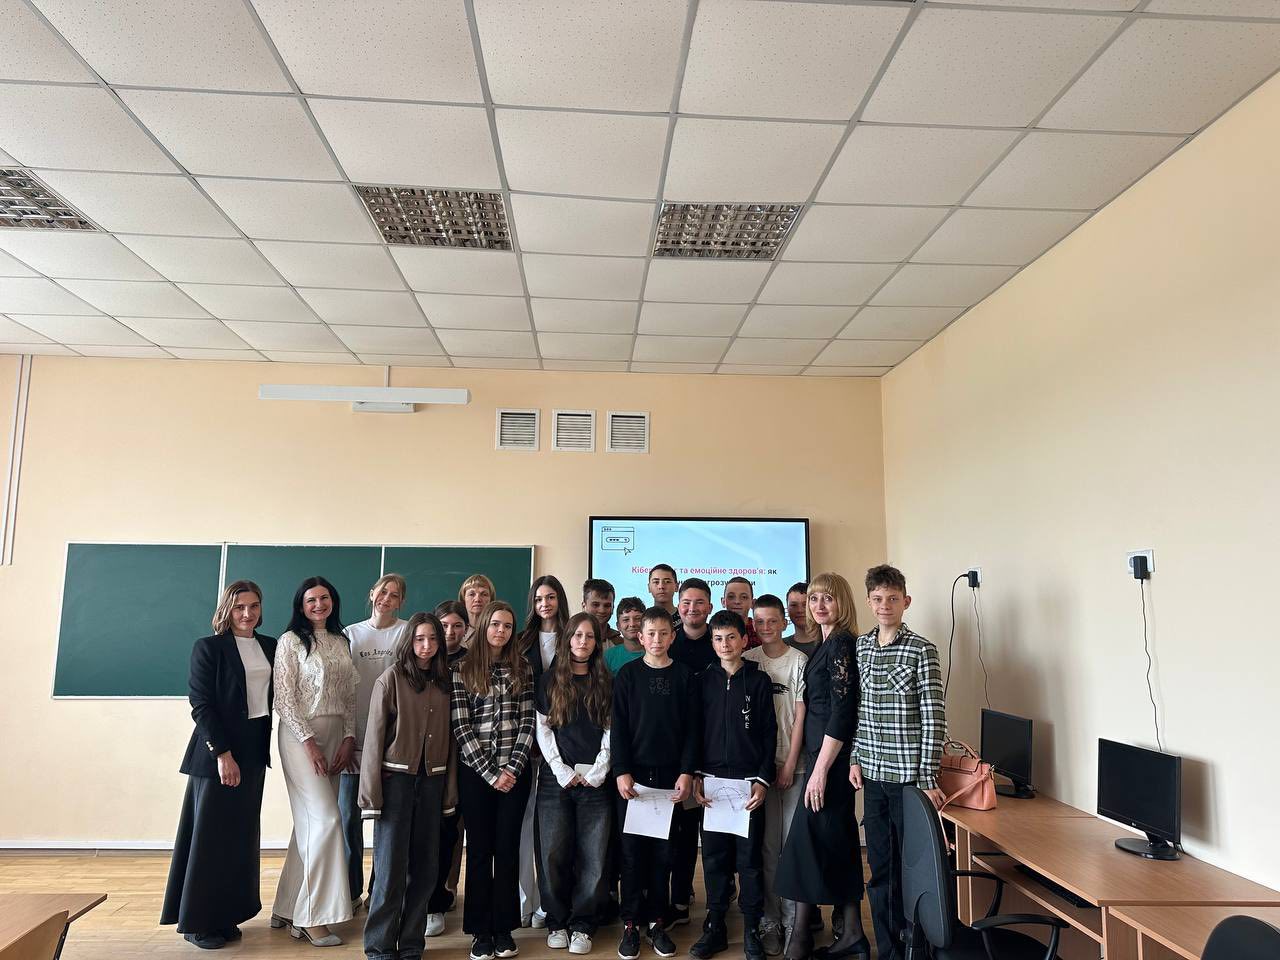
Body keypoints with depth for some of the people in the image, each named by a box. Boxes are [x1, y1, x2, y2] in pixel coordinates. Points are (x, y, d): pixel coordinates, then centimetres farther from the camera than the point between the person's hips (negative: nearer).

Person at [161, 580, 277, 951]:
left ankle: (225, 914, 20)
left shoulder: (270, 647, 9)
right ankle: (198, 921, 14)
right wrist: (223, 754, -17)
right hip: (218, 751, -5)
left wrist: (264, 748, 3)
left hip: (254, 750, 5)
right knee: (211, 833, 2)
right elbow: (201, 705, -11)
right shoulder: (208, 648, -6)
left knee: (242, 835, 9)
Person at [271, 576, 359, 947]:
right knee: (326, 819, -11)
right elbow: (284, 699, -10)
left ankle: (288, 908, 21)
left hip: (335, 735, 6)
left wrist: (349, 738, 1)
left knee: (310, 822, 9)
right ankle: (312, 917, -1)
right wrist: (310, 742, -14)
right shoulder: (290, 641, -5)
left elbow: (350, 695, 11)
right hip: (301, 735, -6)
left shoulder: (341, 641, 11)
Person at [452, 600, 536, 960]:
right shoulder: (463, 668, -1)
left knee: (507, 848, 6)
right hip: (475, 772, -1)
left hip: (515, 771, 2)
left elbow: (527, 721, 2)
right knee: (479, 849, 5)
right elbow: (461, 726, -6)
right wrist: (490, 772, -10)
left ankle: (504, 929, 17)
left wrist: (513, 768, -8)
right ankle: (481, 930, 16)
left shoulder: (521, 667, 6)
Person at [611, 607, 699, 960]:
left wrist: (687, 773, -6)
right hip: (634, 774, -1)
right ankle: (631, 924, 12)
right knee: (633, 850, 3)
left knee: (663, 852, 6)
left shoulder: (684, 675, 4)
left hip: (671, 775, 1)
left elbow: (692, 728, 2)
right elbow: (618, 726, -1)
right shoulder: (627, 674, 2)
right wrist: (622, 771, -9)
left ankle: (657, 923, 16)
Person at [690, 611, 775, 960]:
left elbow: (769, 735, 1)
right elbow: (695, 731, 8)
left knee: (750, 857, 3)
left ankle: (752, 930, 16)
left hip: (749, 782, -2)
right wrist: (696, 776, 0)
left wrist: (763, 780, -6)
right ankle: (715, 927, 20)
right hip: (711, 780, 2)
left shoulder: (759, 680, 1)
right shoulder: (704, 680, 6)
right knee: (714, 856, 8)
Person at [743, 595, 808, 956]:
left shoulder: (799, 661, -2)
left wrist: (790, 764, -6)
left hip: (793, 764, -1)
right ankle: (769, 921, 15)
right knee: (767, 845, 6)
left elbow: (801, 716, -3)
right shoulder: (747, 661, 3)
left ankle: (793, 920, 13)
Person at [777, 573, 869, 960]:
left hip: (831, 756, -9)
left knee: (807, 840, -3)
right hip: (825, 754, 9)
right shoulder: (826, 644, 13)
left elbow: (842, 712, -20)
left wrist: (820, 769, -19)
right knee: (839, 841, 13)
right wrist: (818, 765, 12)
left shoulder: (841, 643, -15)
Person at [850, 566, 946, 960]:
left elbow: (934, 717, -10)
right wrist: (856, 759, 8)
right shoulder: (861, 647, 7)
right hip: (873, 774, 5)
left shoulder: (922, 651, -9)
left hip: (909, 775, -5)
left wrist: (928, 779, -12)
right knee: (879, 869, 12)